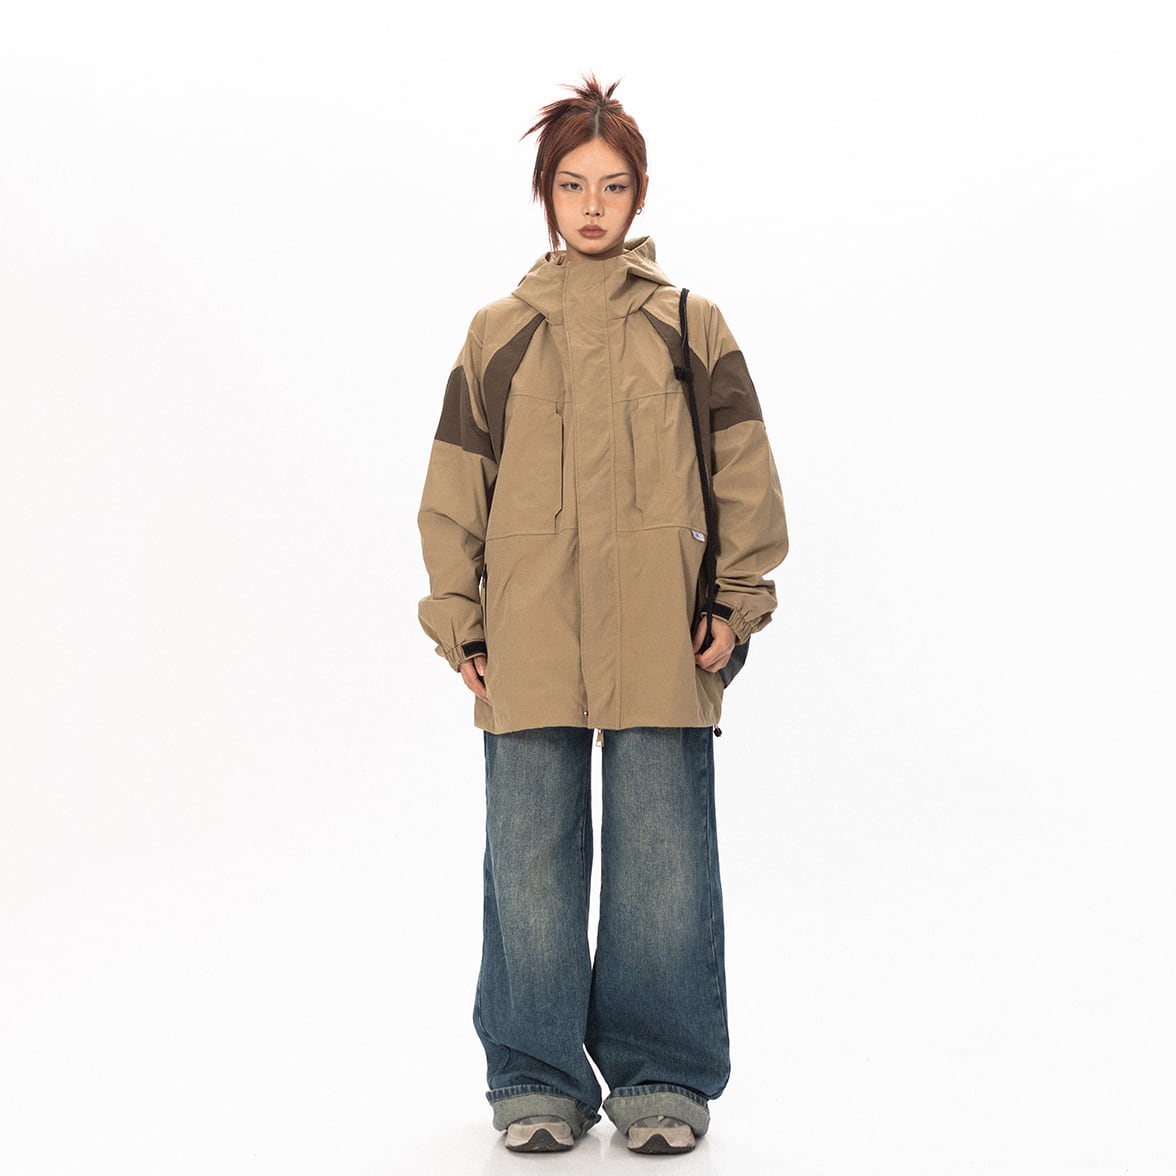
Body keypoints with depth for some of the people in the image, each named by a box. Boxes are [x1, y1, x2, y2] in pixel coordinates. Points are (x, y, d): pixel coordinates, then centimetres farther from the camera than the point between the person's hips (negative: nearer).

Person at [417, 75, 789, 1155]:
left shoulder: (691, 326, 12)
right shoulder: (499, 333, 13)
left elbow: (744, 470, 9)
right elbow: (456, 480, 12)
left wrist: (738, 597, 0)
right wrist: (456, 613, 5)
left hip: (658, 635, -1)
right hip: (529, 631, 1)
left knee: (662, 852, 0)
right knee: (532, 854, 3)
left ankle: (663, 1076, 14)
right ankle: (539, 1079, 16)